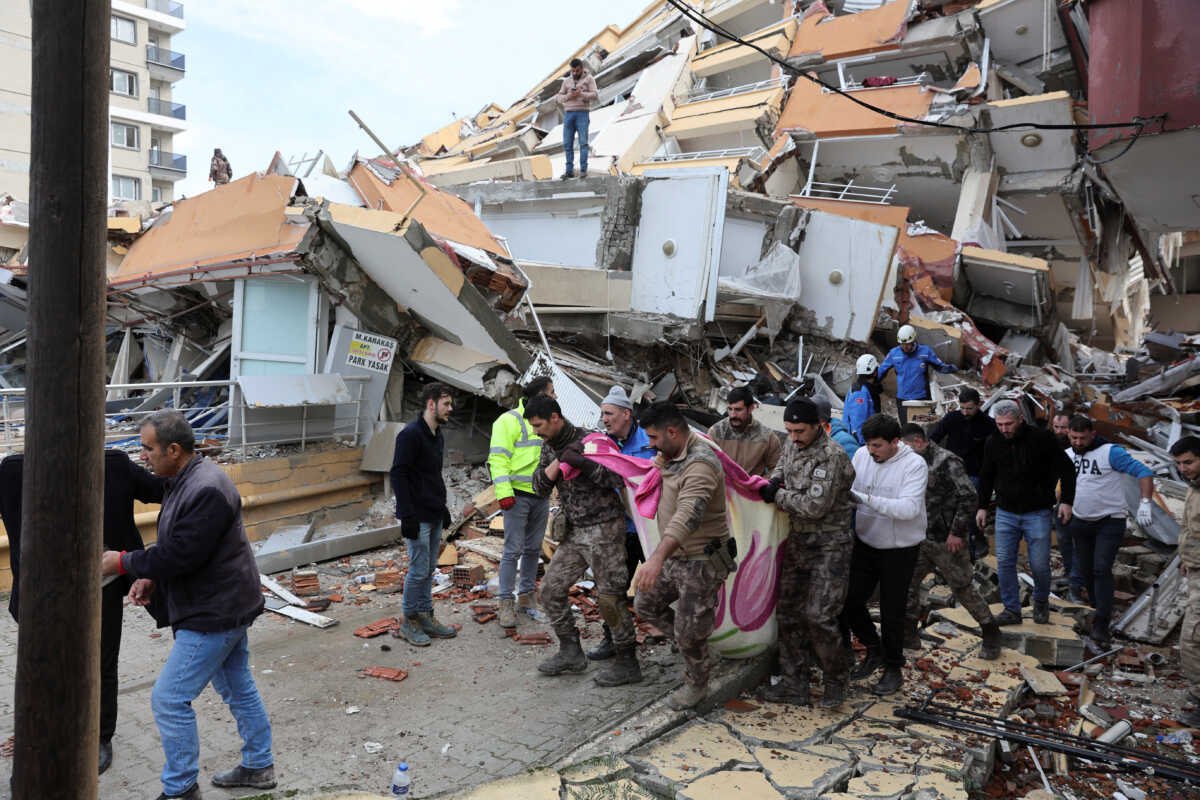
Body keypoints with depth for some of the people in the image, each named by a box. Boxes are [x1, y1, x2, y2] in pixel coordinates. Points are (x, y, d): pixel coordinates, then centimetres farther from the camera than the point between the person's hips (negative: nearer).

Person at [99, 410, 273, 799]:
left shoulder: (206, 491, -26)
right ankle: (258, 766, 34)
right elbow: (176, 547, 17)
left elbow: (179, 555, -26)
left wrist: (123, 562, -14)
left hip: (214, 614, -11)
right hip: (227, 606, 11)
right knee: (238, 689, 20)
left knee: (169, 700, -2)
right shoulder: (185, 480, 8)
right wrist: (151, 578, 3)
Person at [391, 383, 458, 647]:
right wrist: (407, 515, -21)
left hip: (435, 516, 9)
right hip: (417, 517, -9)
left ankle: (425, 618, 24)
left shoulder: (437, 436, 14)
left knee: (428, 569, 14)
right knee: (419, 570, -3)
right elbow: (398, 475, -18)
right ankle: (408, 622, 11)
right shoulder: (410, 434, -15)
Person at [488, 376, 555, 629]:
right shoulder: (510, 420, -9)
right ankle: (506, 603, 0)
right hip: (518, 495, -7)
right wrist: (504, 492, -21)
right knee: (513, 549, -6)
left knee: (533, 548, 13)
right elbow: (498, 458, -14)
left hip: (541, 495, 7)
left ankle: (526, 594, 25)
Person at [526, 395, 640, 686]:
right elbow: (540, 488, 7)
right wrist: (554, 467, -12)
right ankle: (571, 653, 21)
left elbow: (618, 479, -21)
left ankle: (627, 662, 12)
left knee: (609, 596, -3)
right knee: (551, 588, 8)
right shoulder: (549, 447, 8)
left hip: (604, 528, -8)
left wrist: (582, 463, -30)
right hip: (575, 531, 8)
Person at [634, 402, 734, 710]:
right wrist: (662, 466, 9)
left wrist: (658, 557, -52)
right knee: (645, 605, 18)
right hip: (674, 555, 10)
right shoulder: (677, 455, 5)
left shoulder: (700, 464, -27)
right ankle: (693, 644, 35)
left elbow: (689, 515, -42)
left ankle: (696, 685, 28)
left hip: (700, 561, -10)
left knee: (688, 631, 2)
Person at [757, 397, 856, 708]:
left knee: (819, 616, -10)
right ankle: (795, 685, 20)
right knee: (788, 612, 9)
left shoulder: (832, 456, -19)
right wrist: (774, 481, 3)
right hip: (797, 542, 8)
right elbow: (782, 466, 26)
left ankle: (836, 679, 15)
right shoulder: (792, 445, 6)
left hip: (829, 546, -8)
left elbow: (816, 506, -23)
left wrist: (778, 496, -13)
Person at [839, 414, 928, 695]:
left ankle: (893, 668, 26)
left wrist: (865, 498, -35)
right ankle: (875, 650, 31)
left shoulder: (914, 464, -18)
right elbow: (850, 491, 7)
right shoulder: (861, 455, -3)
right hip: (865, 543, 5)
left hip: (900, 548, -5)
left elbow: (909, 508, -29)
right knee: (849, 602, 6)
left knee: (892, 612, 5)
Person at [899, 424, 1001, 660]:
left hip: (946, 541, -8)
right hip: (922, 538, 8)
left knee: (963, 588, 4)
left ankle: (991, 635, 24)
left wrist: (956, 532, -19)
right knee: (908, 583, 6)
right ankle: (909, 636, 17)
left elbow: (968, 497, -21)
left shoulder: (947, 461, -17)